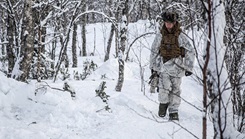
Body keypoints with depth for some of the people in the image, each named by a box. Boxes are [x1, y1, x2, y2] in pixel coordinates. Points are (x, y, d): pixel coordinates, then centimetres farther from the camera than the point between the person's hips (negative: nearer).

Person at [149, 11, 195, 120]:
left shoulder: (180, 36, -4)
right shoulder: (160, 34, 1)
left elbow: (190, 52, 2)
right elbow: (154, 51, 11)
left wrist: (188, 68, -1)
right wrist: (153, 67, 12)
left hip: (176, 65, 0)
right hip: (163, 64, 0)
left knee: (175, 89, 2)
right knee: (165, 86, -19)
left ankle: (173, 112, 12)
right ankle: (163, 103, 5)